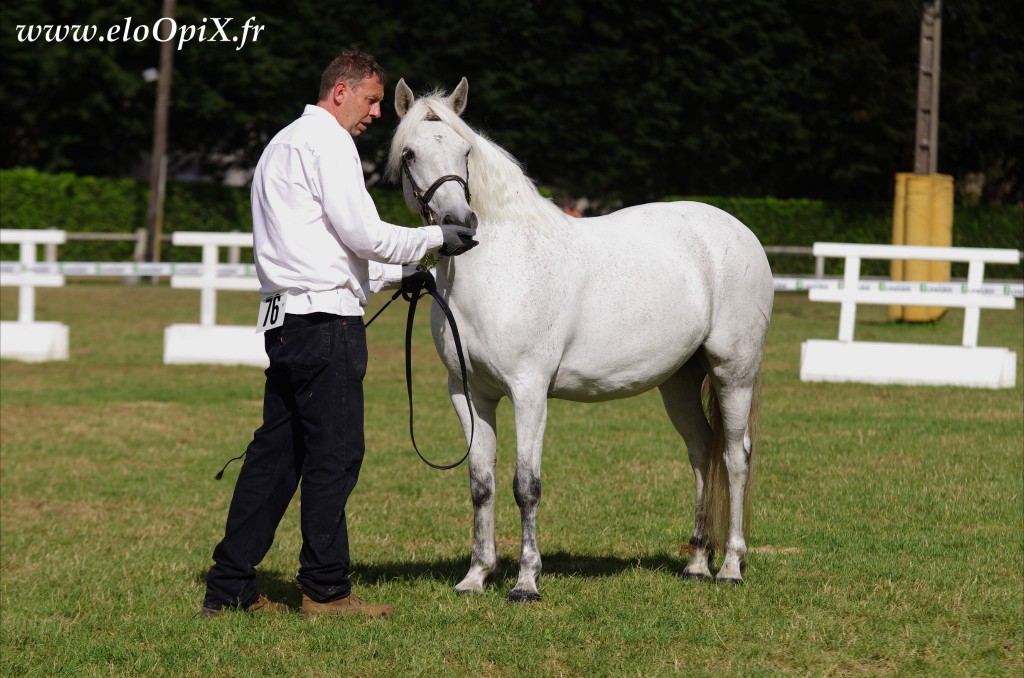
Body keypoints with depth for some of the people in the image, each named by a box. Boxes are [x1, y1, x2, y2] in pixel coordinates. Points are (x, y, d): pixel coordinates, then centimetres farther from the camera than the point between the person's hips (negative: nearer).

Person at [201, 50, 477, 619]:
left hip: (286, 318, 10)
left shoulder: (285, 144, 25)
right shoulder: (328, 141, -7)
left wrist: (401, 274, 27)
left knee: (275, 452, 10)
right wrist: (436, 238, -1)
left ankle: (230, 588, 10)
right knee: (336, 454, -5)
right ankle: (326, 589, -1)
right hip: (325, 319, -10)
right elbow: (363, 233, -13)